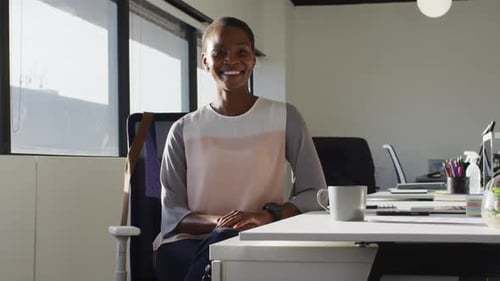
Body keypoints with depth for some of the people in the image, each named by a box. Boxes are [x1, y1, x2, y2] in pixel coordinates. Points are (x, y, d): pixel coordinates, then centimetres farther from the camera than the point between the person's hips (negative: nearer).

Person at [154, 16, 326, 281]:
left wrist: (268, 215, -16)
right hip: (192, 241, 1)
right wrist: (217, 222, -17)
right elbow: (171, 214, 4)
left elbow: (315, 194, 4)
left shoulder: (284, 117, 6)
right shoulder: (183, 130, 9)